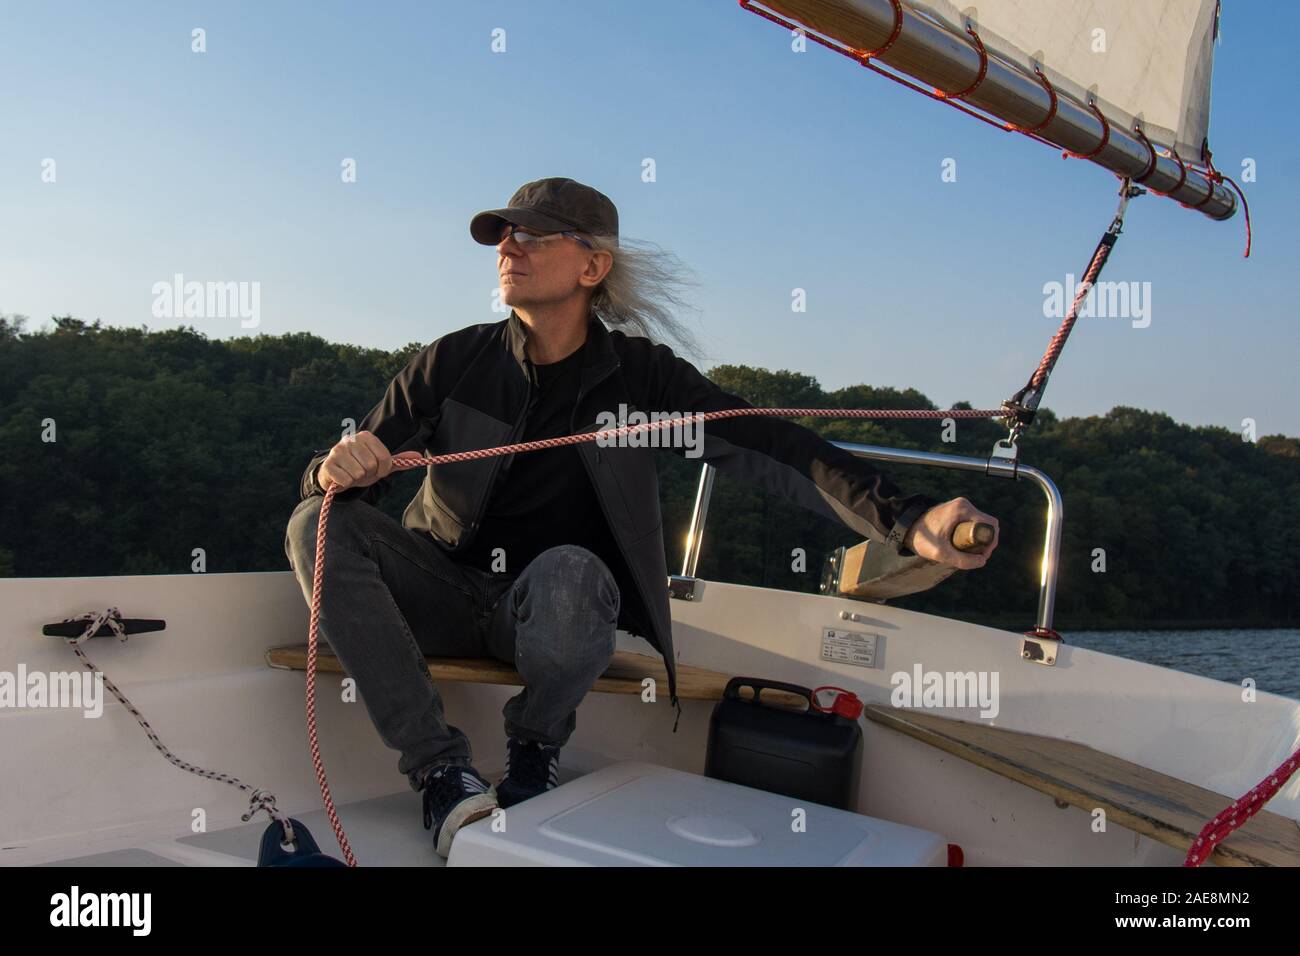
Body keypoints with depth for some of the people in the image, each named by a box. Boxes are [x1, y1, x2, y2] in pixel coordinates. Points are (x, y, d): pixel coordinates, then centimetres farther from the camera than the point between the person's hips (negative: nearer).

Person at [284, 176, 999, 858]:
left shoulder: (637, 374, -6)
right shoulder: (455, 362, -3)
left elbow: (769, 447, -16)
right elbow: (346, 472, -3)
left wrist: (906, 521, -30)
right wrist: (338, 468, -30)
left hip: (549, 615, -2)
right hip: (444, 593, 2)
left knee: (568, 571, -35)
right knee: (321, 522, -22)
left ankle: (536, 748, -5)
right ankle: (439, 767, -22)